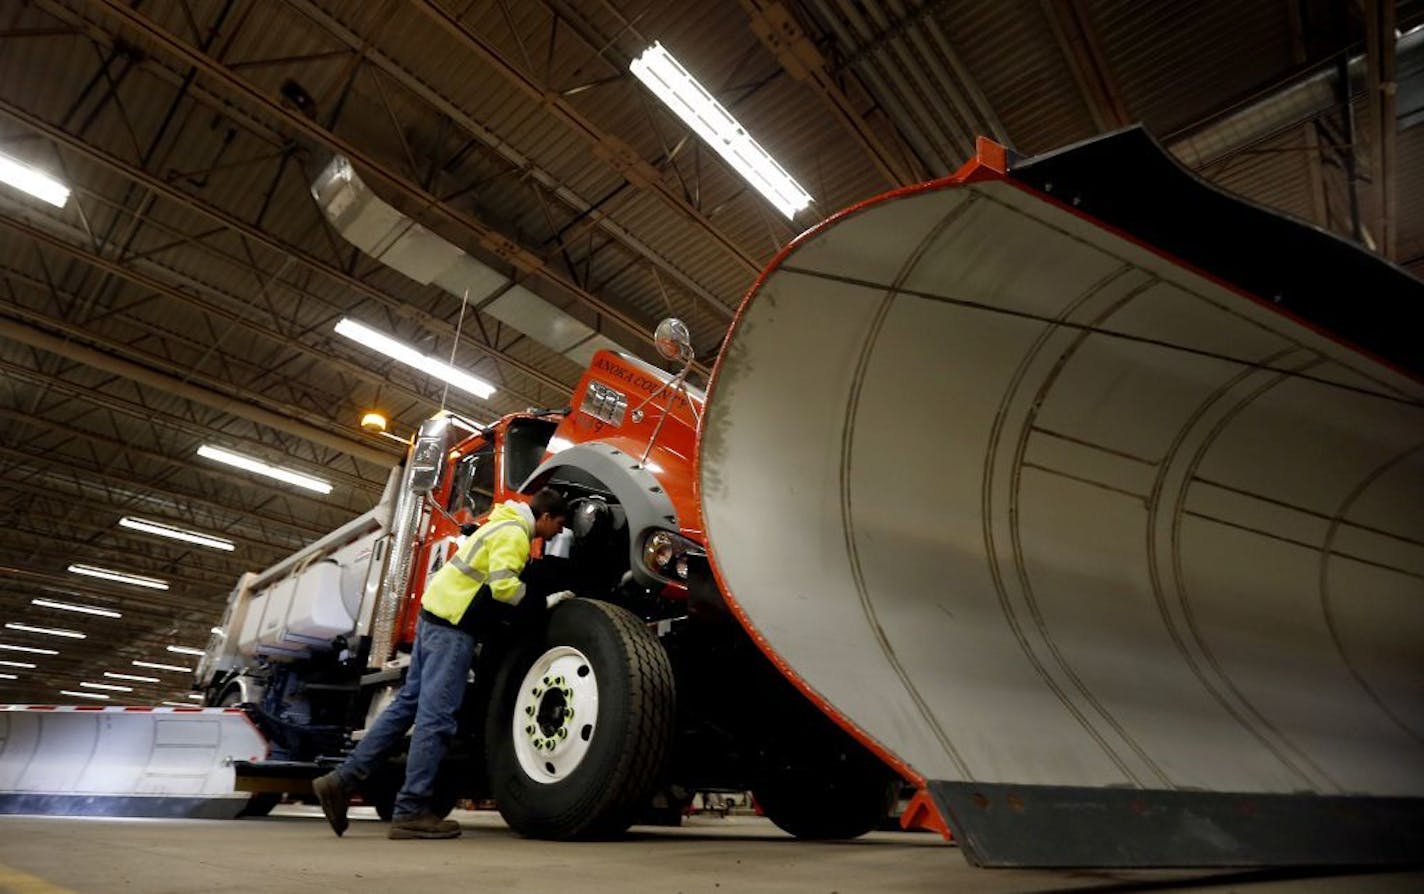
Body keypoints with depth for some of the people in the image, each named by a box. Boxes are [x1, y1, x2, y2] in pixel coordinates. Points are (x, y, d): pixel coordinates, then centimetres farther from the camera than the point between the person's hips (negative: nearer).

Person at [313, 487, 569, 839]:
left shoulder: (507, 524, 20)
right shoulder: (514, 533, -12)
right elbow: (503, 585, -23)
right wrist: (545, 601, -9)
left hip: (437, 615, 10)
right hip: (452, 624, -10)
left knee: (408, 703, 12)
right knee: (436, 716, -7)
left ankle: (342, 780, 15)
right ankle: (410, 812, -3)